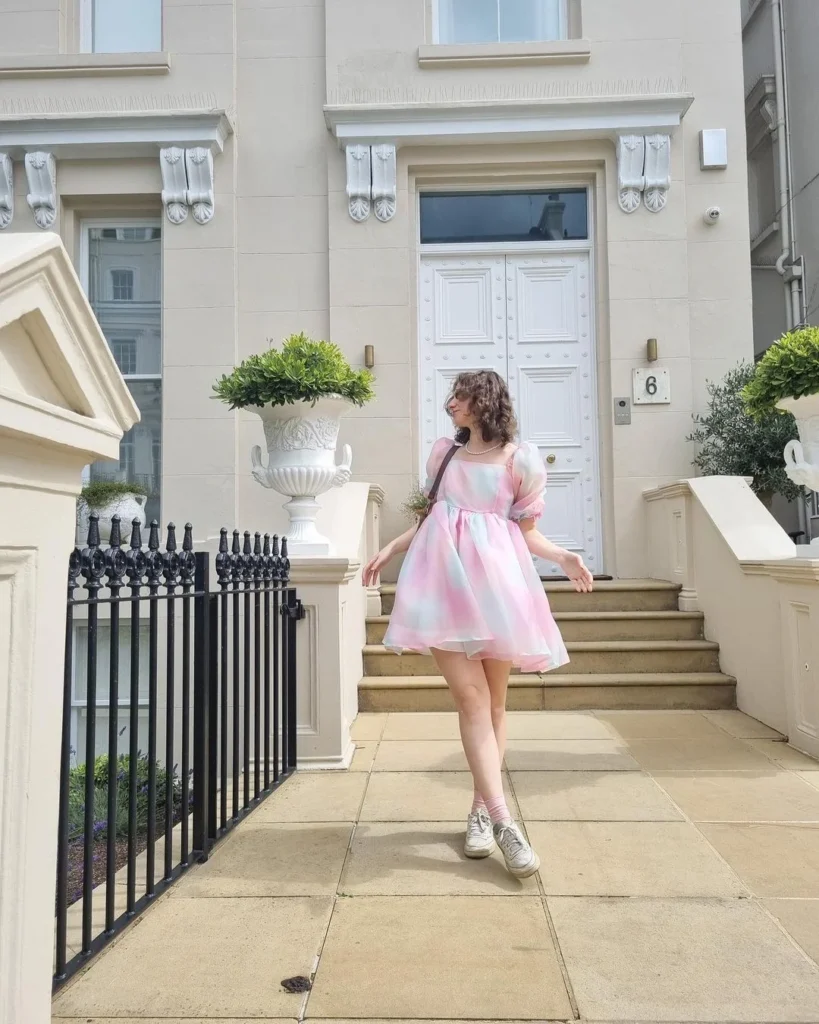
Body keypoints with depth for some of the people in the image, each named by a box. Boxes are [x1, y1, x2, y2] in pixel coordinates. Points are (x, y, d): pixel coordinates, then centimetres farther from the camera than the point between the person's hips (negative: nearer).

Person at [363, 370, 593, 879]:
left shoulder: (522, 459, 3)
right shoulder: (444, 451, 15)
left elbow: (526, 532, 7)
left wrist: (564, 557, -9)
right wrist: (391, 549, 16)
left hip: (494, 581, -2)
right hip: (444, 579, 2)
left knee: (494, 702, 4)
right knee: (471, 696, -9)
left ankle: (481, 811, 19)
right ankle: (503, 821, -8)